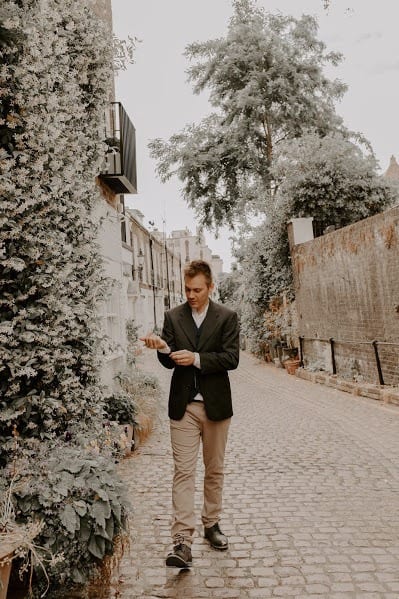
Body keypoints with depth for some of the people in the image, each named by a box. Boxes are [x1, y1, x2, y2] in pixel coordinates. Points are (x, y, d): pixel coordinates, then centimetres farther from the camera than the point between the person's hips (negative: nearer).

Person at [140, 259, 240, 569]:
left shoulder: (227, 317, -2)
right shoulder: (173, 316, 3)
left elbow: (231, 358, -10)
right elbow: (169, 361, 3)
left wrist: (196, 358, -20)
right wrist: (163, 348, -19)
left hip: (215, 404, 0)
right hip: (183, 405, 0)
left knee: (214, 469, 15)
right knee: (184, 472, -2)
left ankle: (211, 523, 33)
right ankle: (182, 540, 3)